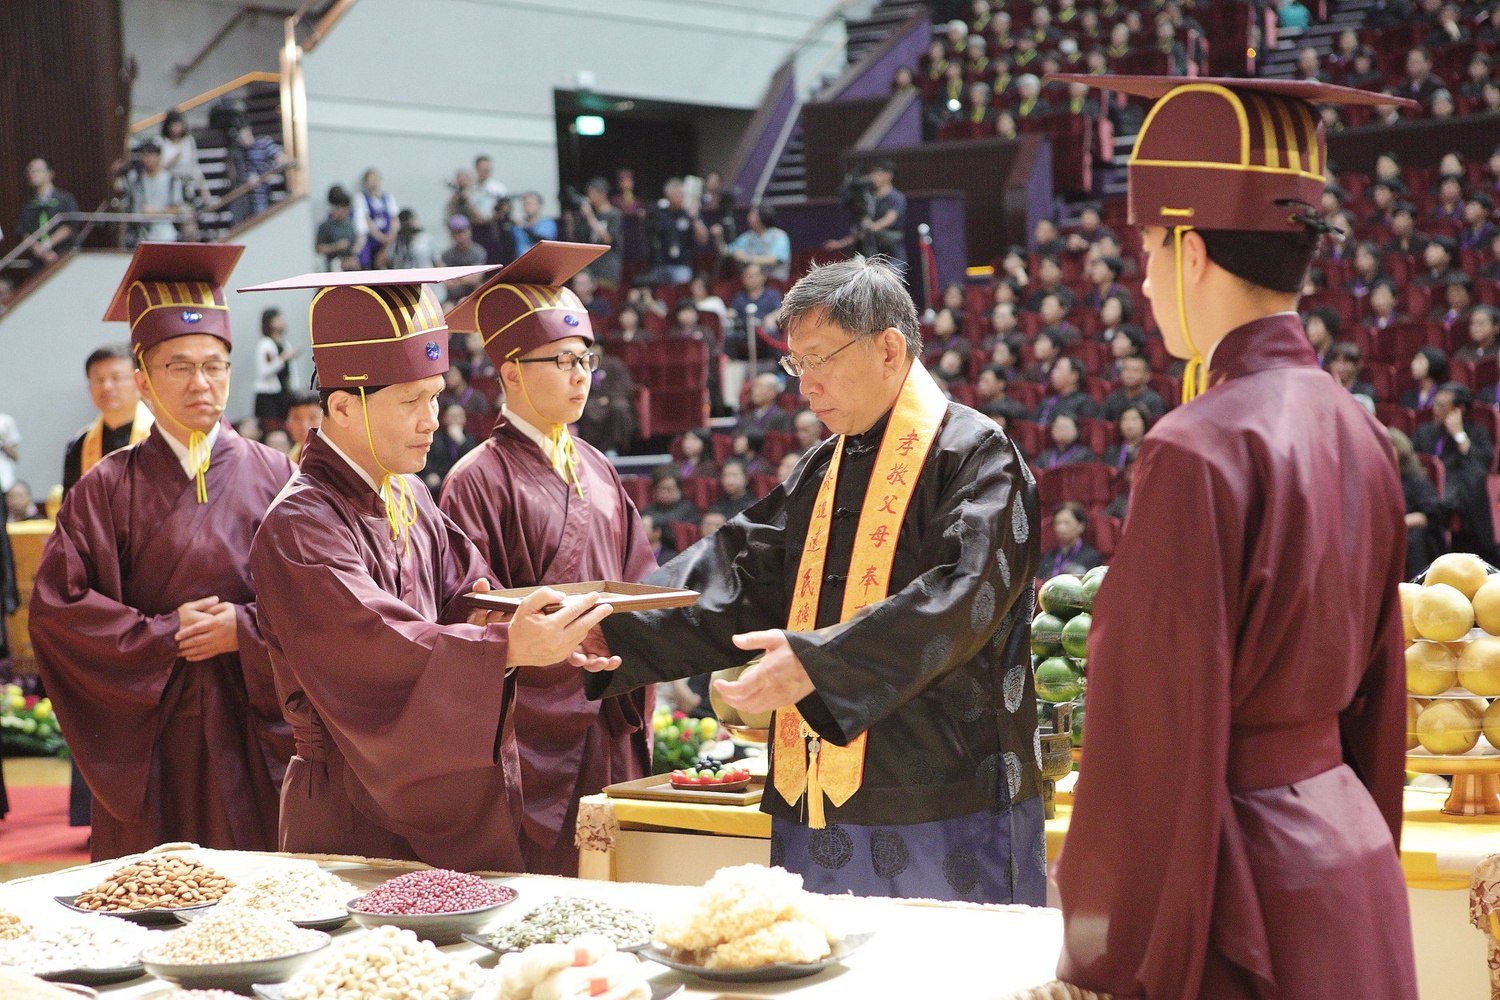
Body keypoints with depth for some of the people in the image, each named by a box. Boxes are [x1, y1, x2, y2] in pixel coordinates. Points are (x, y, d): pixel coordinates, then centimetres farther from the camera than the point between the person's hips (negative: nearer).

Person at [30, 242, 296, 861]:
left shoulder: (272, 478, 5)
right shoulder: (108, 490, 3)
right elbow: (55, 606, -3)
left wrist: (245, 629, -13)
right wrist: (162, 635, -9)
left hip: (254, 735, 1)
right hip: (153, 740, 0)